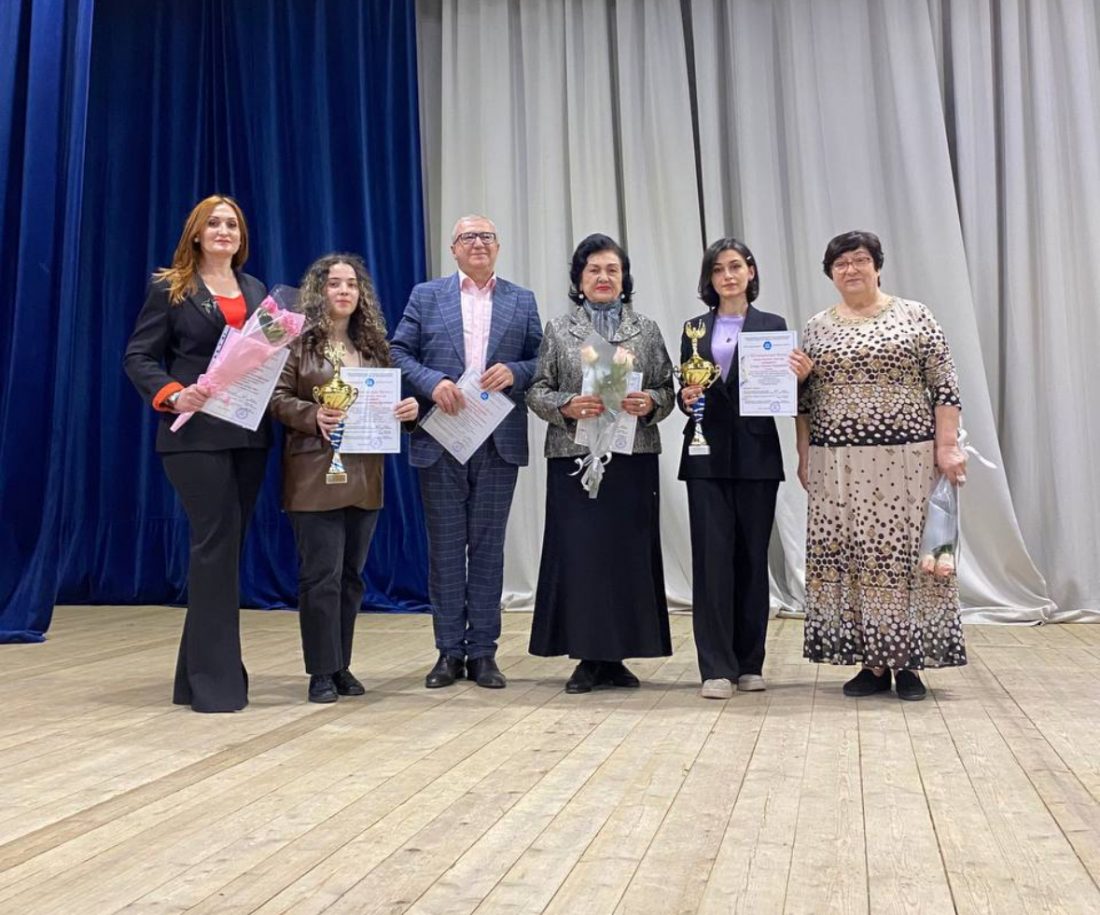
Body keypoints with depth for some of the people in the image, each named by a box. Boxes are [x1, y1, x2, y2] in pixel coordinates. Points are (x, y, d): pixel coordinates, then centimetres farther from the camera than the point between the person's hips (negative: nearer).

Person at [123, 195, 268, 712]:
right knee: (217, 541, -9)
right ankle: (215, 678, 0)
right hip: (196, 433, -5)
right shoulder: (170, 288, 2)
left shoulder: (256, 291, 17)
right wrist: (172, 395, -20)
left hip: (250, 432, 6)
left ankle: (199, 669, 20)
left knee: (226, 544, 8)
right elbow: (138, 357, -3)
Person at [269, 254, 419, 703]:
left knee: (351, 575, 10)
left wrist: (406, 408, -6)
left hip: (364, 475, 5)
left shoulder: (373, 342, 13)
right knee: (322, 574, -4)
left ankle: (341, 665, 21)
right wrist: (313, 414, -21)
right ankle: (322, 672, 7)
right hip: (315, 474, -5)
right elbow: (277, 398, -5)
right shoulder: (299, 340, -1)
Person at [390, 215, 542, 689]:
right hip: (441, 438, 0)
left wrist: (515, 372, -12)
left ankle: (483, 652, 14)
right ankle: (449, 651, 14)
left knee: (488, 547, 5)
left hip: (499, 441, 1)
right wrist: (432, 382, -13)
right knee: (445, 547, 4)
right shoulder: (426, 296, 9)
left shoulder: (522, 301, 12)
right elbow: (398, 352, 3)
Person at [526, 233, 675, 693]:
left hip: (634, 458, 1)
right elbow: (537, 391, 4)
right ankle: (587, 657, 10)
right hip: (575, 457, -1)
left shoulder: (646, 330, 11)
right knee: (578, 553, -2)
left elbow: (667, 389, 9)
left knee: (629, 553, 2)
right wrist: (567, 405, -14)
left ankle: (616, 656, 15)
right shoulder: (558, 330, 8)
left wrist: (650, 403, -12)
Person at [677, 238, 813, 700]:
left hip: (756, 455, -1)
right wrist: (686, 397, -10)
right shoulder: (694, 329, 12)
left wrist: (799, 376, -15)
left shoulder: (773, 326, 7)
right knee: (712, 556, -3)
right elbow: (684, 391, 12)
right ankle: (717, 667, 3)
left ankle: (749, 662, 17)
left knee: (752, 556, 5)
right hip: (707, 455, 1)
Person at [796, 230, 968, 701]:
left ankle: (906, 661, 10)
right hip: (838, 463, 3)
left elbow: (944, 385, -1)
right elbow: (803, 399, 12)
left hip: (906, 457, -2)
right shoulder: (816, 328, 10)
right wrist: (804, 456, 7)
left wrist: (947, 446, -8)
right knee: (847, 556, 2)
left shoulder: (914, 315, 3)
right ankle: (872, 663, 12)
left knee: (904, 552, -2)